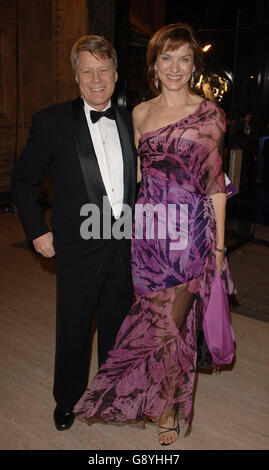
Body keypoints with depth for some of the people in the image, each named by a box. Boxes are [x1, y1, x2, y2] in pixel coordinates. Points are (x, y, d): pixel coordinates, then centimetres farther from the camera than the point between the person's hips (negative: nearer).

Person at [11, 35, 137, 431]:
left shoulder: (131, 121, 4)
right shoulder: (52, 122, -8)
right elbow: (23, 178, -1)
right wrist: (37, 232, -5)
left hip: (125, 246, 4)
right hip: (80, 248, -3)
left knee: (116, 326, 20)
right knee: (73, 331, 13)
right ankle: (67, 400, 38)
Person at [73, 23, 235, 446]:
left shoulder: (209, 114, 0)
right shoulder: (140, 113, 11)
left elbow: (215, 181, -1)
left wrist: (219, 242, -2)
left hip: (190, 231, -3)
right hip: (147, 231, 4)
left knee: (172, 320, 1)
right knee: (157, 317, 10)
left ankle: (167, 410, 25)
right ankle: (166, 412, 33)